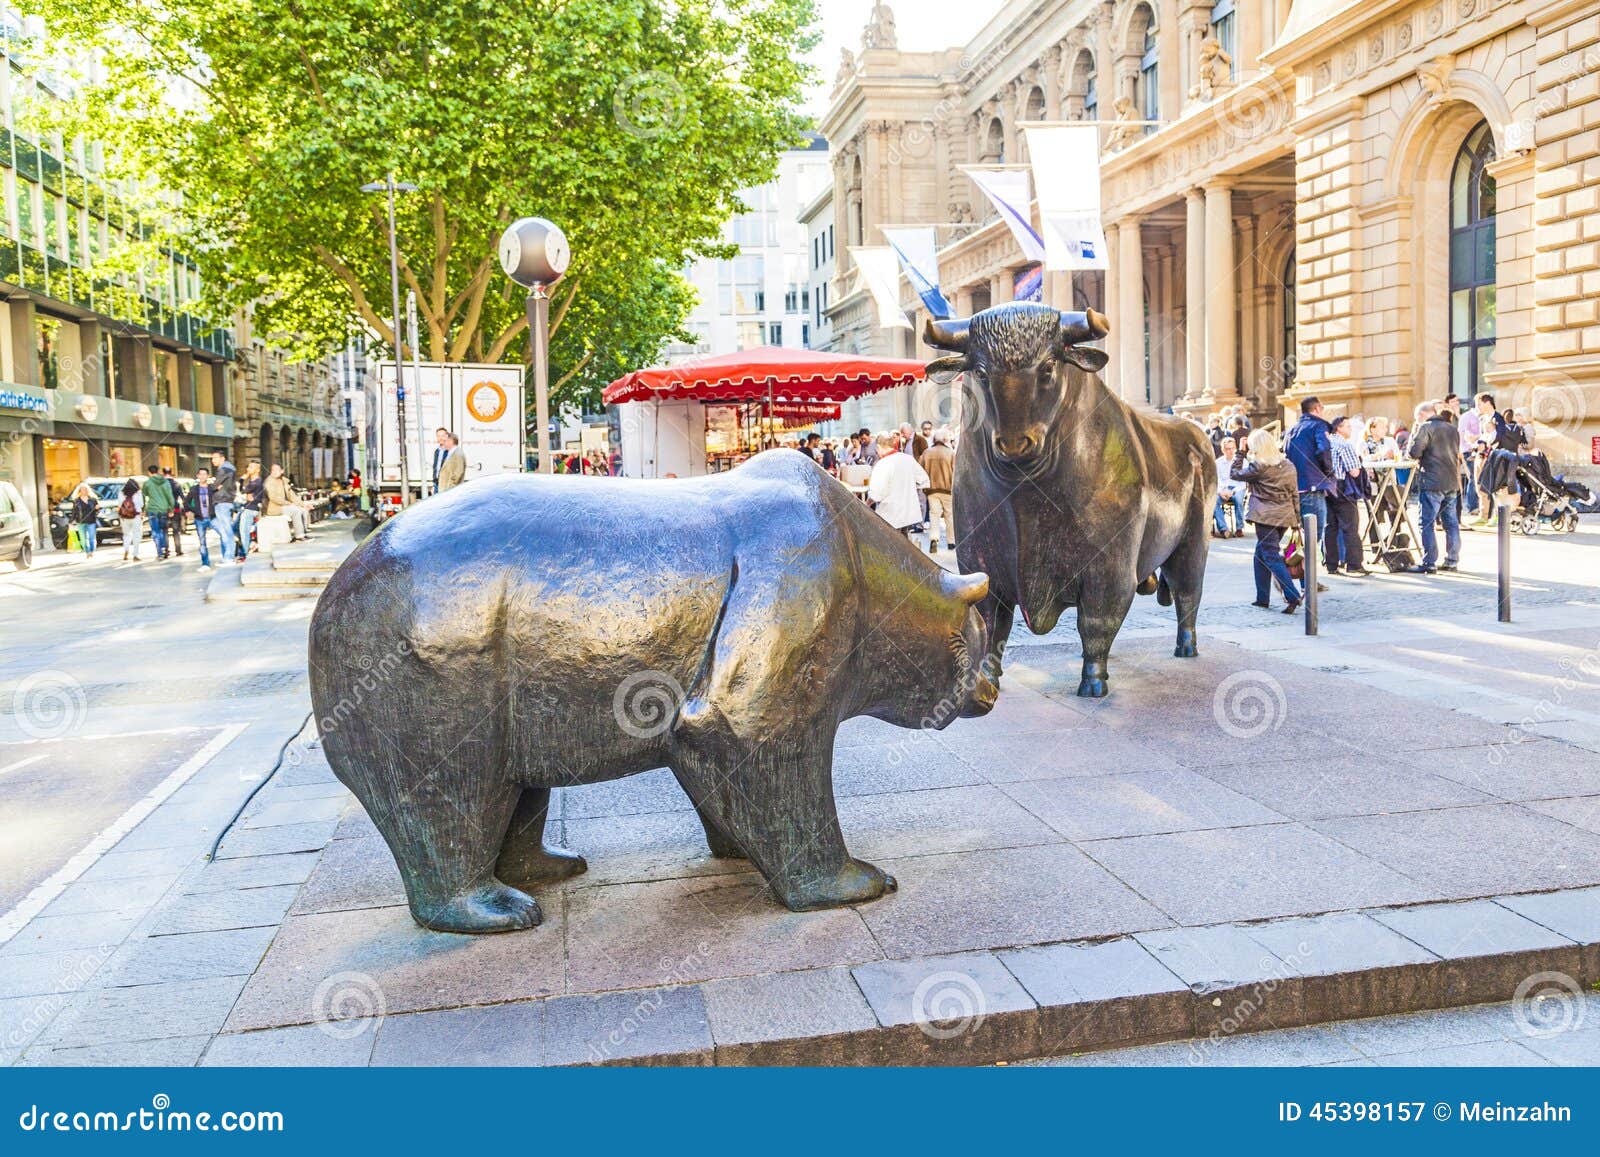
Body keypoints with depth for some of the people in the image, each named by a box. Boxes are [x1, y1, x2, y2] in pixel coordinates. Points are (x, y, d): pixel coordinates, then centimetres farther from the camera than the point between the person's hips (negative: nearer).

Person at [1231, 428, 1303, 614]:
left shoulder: (1259, 467, -11)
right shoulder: (1289, 466, 9)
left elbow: (1234, 474, 0)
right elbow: (1295, 494, 12)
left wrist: (1240, 452, 7)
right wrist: (1296, 518, 18)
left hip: (1266, 517, -7)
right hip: (1285, 517, 7)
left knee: (1272, 557, -6)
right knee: (1261, 554, 18)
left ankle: (1293, 597, -18)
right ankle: (1263, 598, 19)